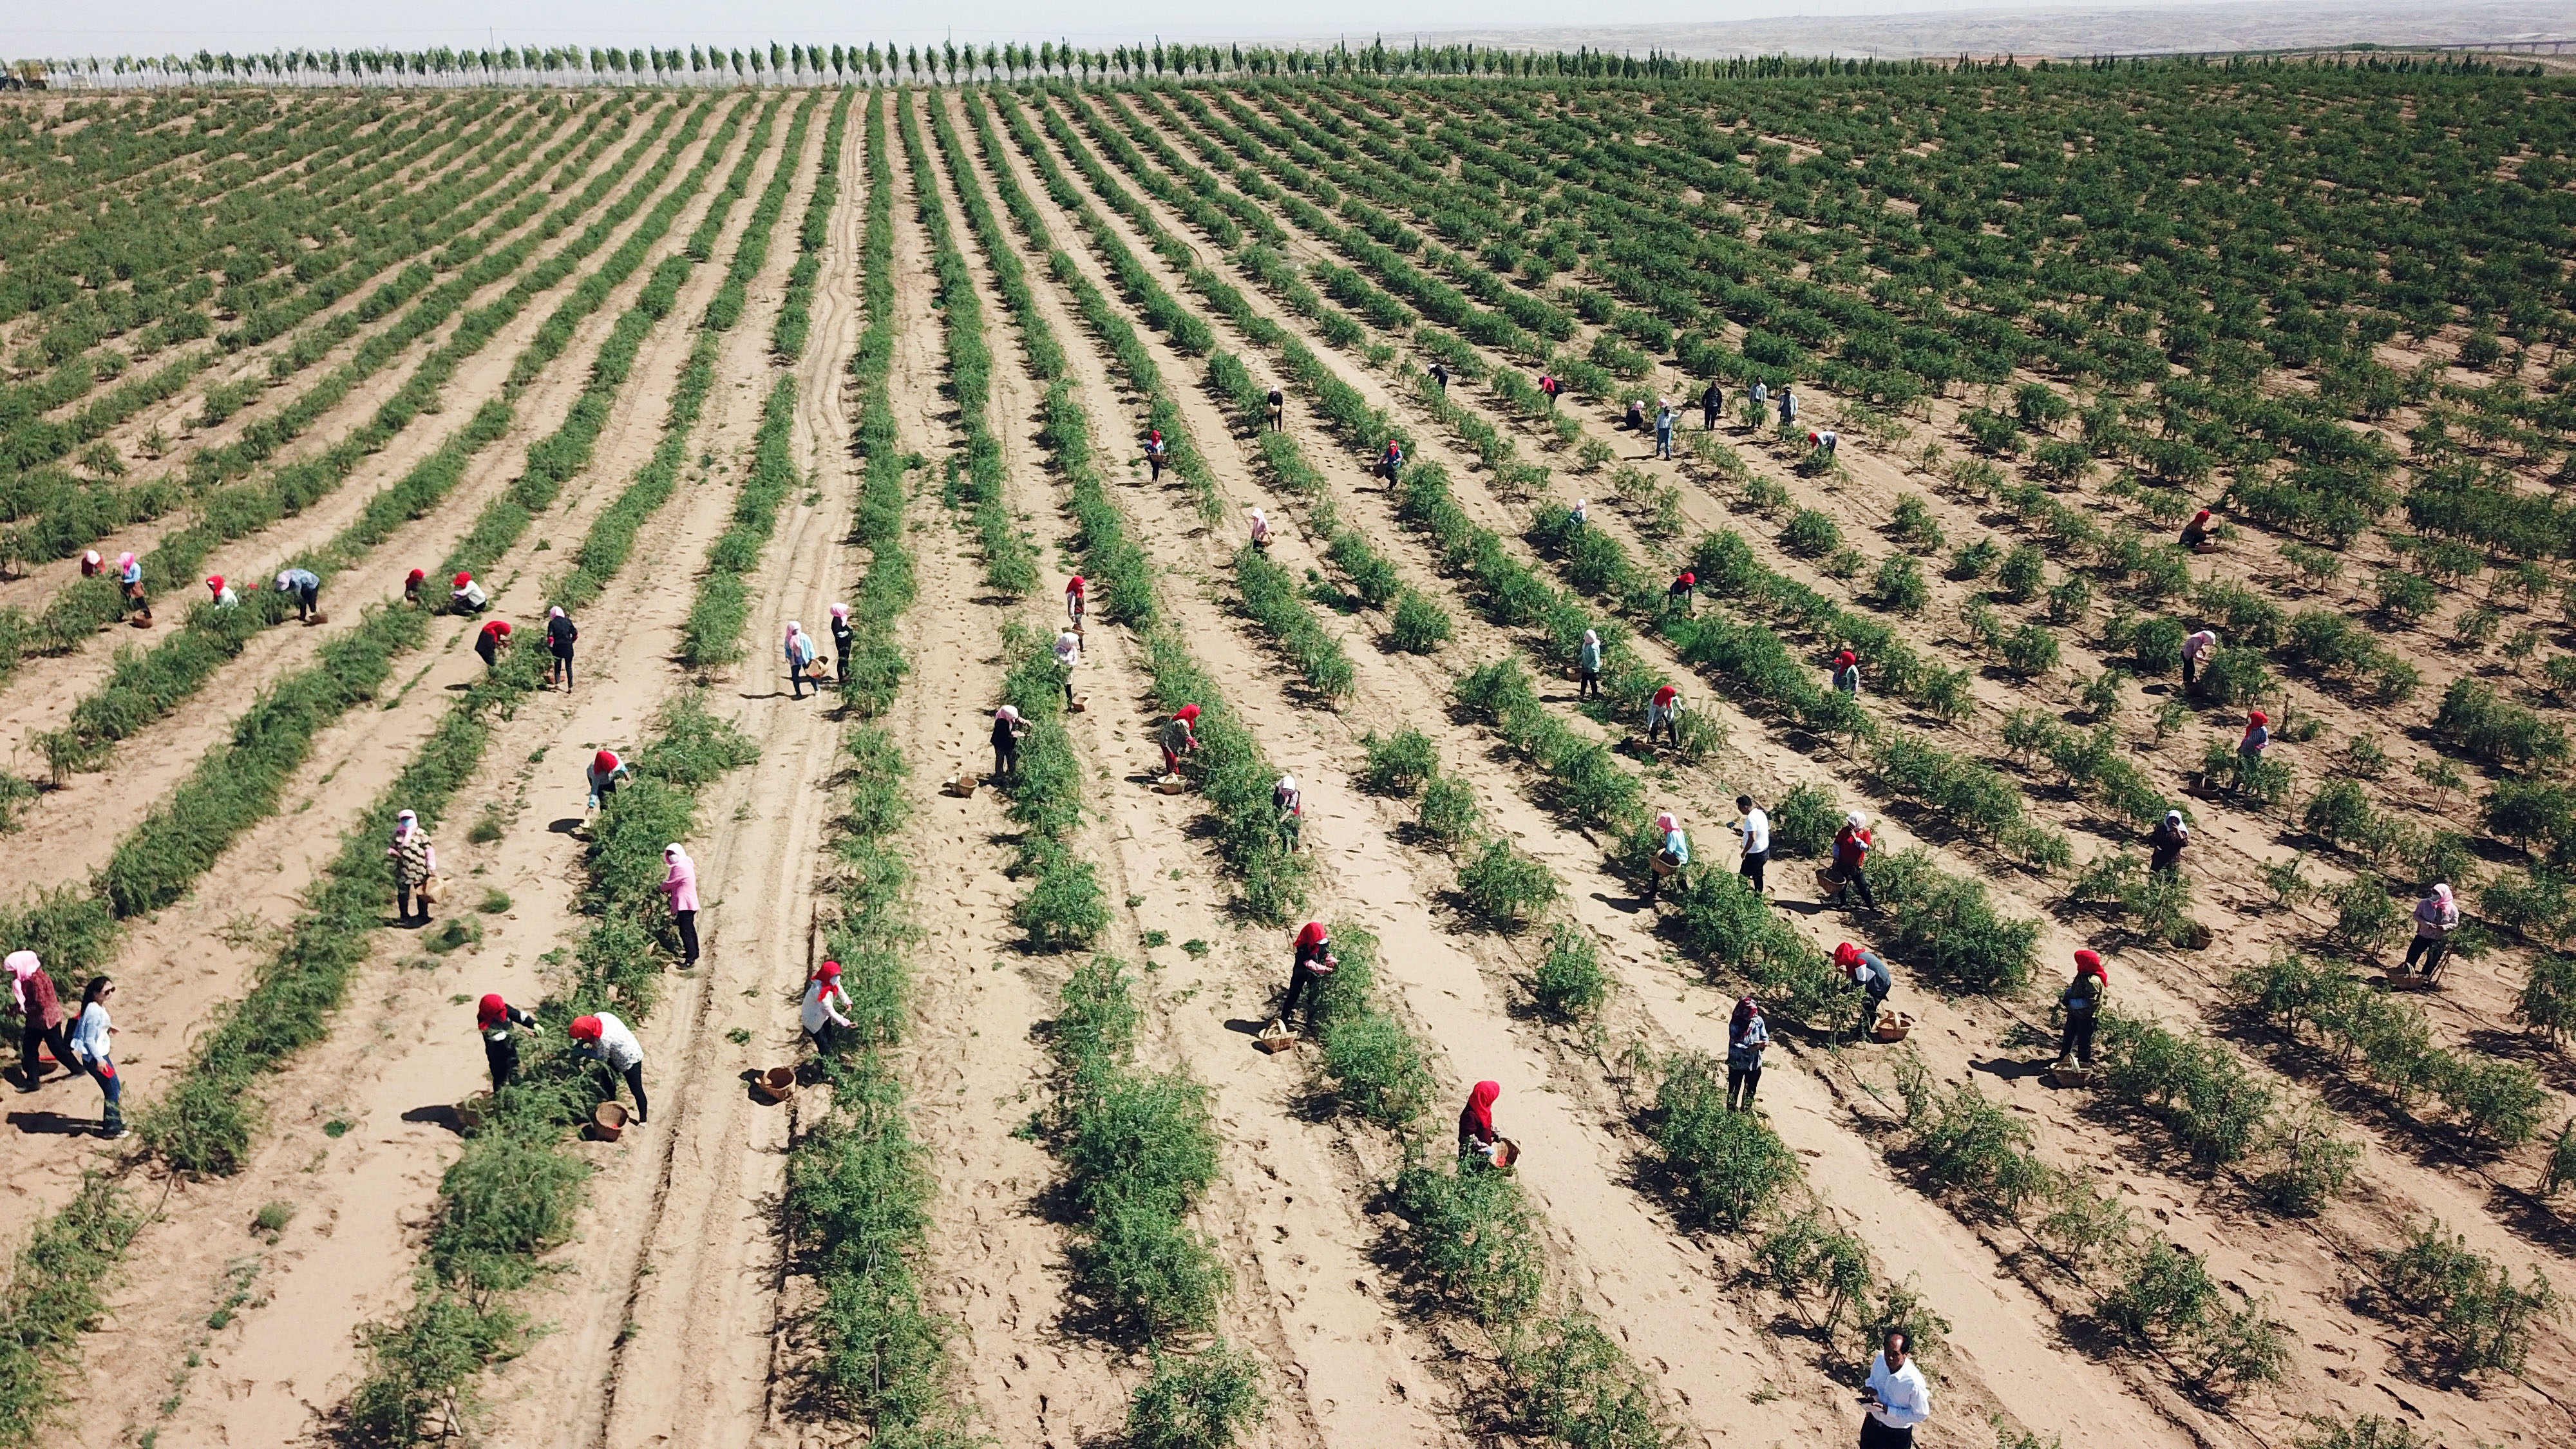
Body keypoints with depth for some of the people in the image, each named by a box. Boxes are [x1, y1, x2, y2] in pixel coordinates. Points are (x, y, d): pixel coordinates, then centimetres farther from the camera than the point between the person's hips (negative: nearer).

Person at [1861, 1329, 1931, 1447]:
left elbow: (1921, 1415, -22)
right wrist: (1872, 1389, -16)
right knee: (1867, 1446, 27)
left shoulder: (1915, 1383, -35)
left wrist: (1888, 1410, -27)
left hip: (1897, 1435, -5)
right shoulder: (1881, 1358, -18)